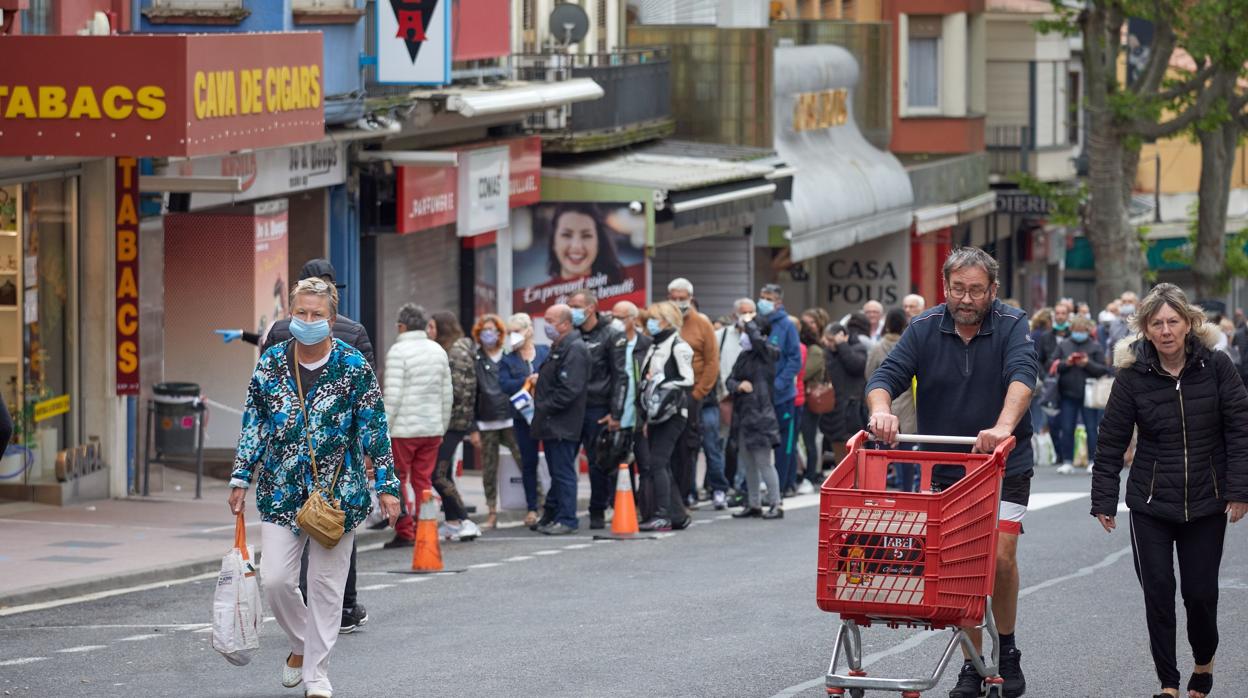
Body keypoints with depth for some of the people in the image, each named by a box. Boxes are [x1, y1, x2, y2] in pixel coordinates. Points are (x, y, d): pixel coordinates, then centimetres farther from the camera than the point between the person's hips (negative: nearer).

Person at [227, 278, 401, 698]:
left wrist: (386, 485, -4)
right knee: (275, 578, -5)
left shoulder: (354, 367, -5)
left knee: (326, 584, 2)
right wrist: (241, 478, 7)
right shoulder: (270, 365, 1)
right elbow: (253, 425, 9)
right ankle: (301, 644, 23)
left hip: (338, 491, -2)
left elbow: (374, 429, -1)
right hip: (281, 491, 2)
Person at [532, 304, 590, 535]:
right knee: (557, 472, 14)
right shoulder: (558, 348, 18)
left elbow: (569, 390, -22)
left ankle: (566, 519, -4)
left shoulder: (574, 350, -15)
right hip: (552, 425, 10)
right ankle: (552, 516, 19)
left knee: (563, 472, -7)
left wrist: (543, 407, -17)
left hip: (562, 426, -10)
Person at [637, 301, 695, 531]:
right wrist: (646, 416, 18)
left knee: (657, 462, -14)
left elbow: (688, 380, -12)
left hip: (672, 414, -9)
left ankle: (662, 515, -15)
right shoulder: (655, 347, 19)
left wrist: (660, 383, -17)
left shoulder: (678, 347, -7)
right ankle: (678, 515, 13)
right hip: (657, 414, 9)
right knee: (661, 466, 8)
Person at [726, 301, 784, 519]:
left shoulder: (766, 354, -7)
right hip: (742, 415, 8)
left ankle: (775, 505, -2)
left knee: (764, 462, -7)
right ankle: (753, 505, 20)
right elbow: (730, 380, 15)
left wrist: (749, 323, -10)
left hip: (760, 414, -8)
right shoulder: (744, 356, 15)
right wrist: (738, 385, -8)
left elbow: (757, 340, -28)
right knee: (748, 464, 13)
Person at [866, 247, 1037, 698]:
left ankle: (1006, 652, 8)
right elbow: (886, 376, -10)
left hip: (1004, 465, -2)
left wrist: (1004, 427, -45)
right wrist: (881, 411, -34)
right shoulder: (925, 330, -1)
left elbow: (1022, 377, -26)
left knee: (1000, 557, -14)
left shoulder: (1012, 327, -9)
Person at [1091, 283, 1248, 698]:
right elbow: (1111, 442, 0)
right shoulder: (1133, 376, -5)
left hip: (1206, 504, 0)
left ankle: (1204, 663, 31)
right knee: (1157, 593, -3)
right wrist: (1103, 500, 0)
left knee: (1201, 593, 3)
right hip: (1150, 505, 0)